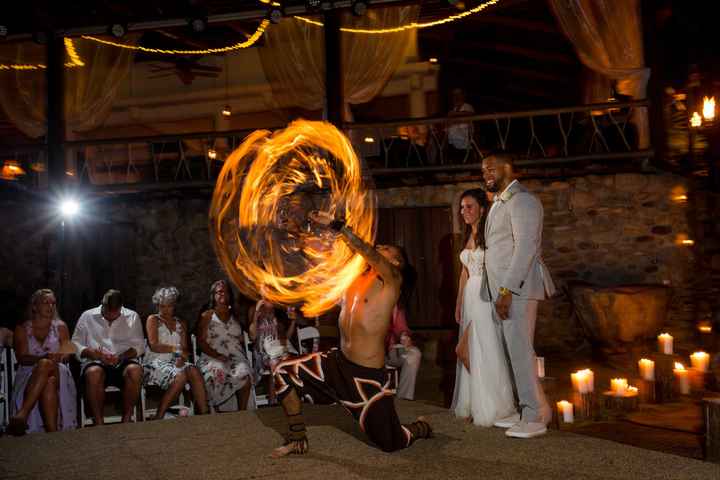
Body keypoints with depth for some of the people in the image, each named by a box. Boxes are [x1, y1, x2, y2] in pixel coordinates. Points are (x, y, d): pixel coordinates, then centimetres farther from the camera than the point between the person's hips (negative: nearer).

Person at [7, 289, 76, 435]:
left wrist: (60, 357, -19)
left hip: (58, 372, 1)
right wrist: (44, 358, -23)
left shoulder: (60, 327, 17)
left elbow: (67, 354, 8)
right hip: (29, 374, -1)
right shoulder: (22, 329, 13)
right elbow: (22, 358, -2)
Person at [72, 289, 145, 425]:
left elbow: (139, 345, 7)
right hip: (96, 361, 0)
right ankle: (98, 423, -28)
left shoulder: (132, 317, 14)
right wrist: (92, 353, -12)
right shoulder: (87, 316, 13)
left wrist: (121, 356, -12)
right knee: (94, 373, -38)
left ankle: (126, 419, -22)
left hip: (124, 360, 1)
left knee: (135, 370, -35)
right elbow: (75, 344, 7)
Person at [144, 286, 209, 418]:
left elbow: (185, 349, 10)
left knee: (194, 371, -30)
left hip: (175, 362, 4)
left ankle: (204, 413, -34)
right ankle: (158, 417, -26)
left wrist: (182, 357, -13)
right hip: (155, 363, -4)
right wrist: (176, 348, -8)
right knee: (180, 376, -35)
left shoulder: (180, 324, 21)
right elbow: (154, 346, -6)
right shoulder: (153, 320, 8)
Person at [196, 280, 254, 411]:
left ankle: (242, 411, -26)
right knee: (217, 373, -38)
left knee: (243, 374, -32)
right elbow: (201, 341, 1)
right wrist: (216, 355, -11)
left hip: (236, 357, 2)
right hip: (212, 358, -2)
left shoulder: (235, 316, 22)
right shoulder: (207, 316, 12)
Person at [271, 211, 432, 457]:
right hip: (339, 362, 6)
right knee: (283, 372, -4)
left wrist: (335, 224, -30)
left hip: (368, 375, -6)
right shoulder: (355, 277, 9)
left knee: (390, 443, 4)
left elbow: (368, 252, -27)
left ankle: (420, 427, 40)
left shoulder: (391, 280, -11)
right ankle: (297, 439, 11)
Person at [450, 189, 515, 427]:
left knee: (486, 351, -4)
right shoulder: (468, 237, 15)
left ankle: (491, 409, 7)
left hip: (486, 297, -8)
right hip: (469, 297, 8)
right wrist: (458, 304, 16)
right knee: (470, 353, 8)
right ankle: (472, 406, 17)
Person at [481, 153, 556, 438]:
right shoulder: (499, 203, 20)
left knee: (520, 350, -7)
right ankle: (525, 411, 18)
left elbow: (526, 246, -19)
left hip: (517, 287, -9)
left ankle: (536, 417, 1)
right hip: (503, 289, 9)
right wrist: (499, 290, 10)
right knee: (512, 350, 10)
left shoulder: (522, 200, -9)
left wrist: (507, 290, -23)